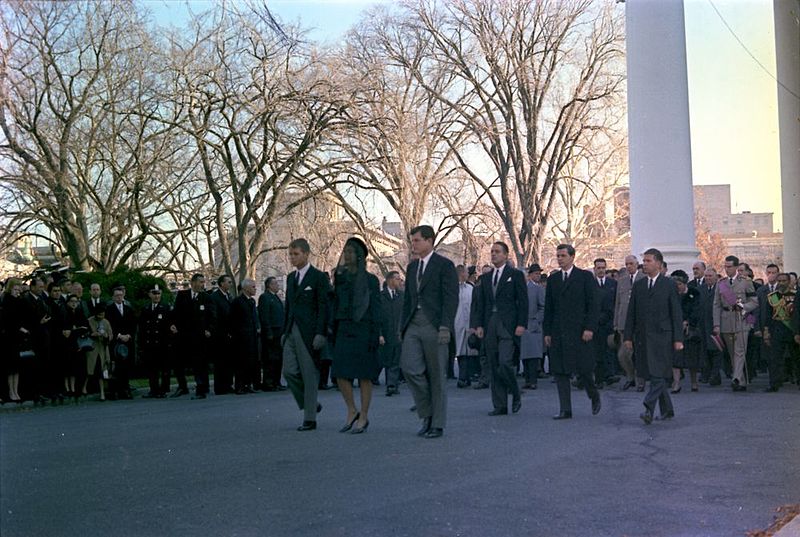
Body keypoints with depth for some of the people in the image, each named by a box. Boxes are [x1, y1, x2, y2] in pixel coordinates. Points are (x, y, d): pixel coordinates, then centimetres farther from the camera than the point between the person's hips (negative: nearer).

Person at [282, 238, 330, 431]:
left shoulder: (318, 277, -5)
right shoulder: (291, 277, 16)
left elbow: (324, 307, -9)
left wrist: (320, 334, -16)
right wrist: (285, 331, 14)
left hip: (309, 333, -6)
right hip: (292, 332, 6)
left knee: (310, 375, -2)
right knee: (289, 372, 0)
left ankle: (310, 419, 5)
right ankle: (310, 404, 20)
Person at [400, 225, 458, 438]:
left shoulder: (444, 265, -2)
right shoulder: (412, 267, 18)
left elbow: (451, 298, -9)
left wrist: (445, 326, -18)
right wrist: (404, 327, 15)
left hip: (434, 325, -6)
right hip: (414, 325, 6)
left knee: (437, 375, 0)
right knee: (409, 366, -8)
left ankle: (438, 424, 10)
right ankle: (427, 414, 10)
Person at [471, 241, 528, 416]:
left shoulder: (516, 275, 2)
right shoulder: (485, 278, 17)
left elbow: (523, 301, -3)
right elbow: (480, 303, 15)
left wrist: (522, 324, -11)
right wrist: (479, 325, 5)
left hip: (508, 326, -5)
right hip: (489, 326, 5)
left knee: (505, 362, -16)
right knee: (494, 367, 5)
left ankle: (516, 394, 8)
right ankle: (500, 406, 9)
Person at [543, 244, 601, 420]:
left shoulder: (585, 277, 0)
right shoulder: (552, 279, 13)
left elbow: (594, 305, -4)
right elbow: (548, 308, 14)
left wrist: (590, 328, -12)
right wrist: (547, 332, 9)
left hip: (579, 331, -4)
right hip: (558, 333, 4)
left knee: (583, 369, -3)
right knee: (560, 372, 1)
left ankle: (594, 397, 25)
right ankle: (565, 410, 6)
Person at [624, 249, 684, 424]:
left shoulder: (669, 285, 1)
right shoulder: (638, 285, 13)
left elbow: (676, 313, -2)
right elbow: (631, 312, 12)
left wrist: (678, 339, -7)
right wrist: (628, 336, 7)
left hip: (662, 336, -5)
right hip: (643, 337, 5)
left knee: (658, 375, -11)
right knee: (653, 375, 8)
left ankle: (649, 409, -16)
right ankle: (667, 410, 20)